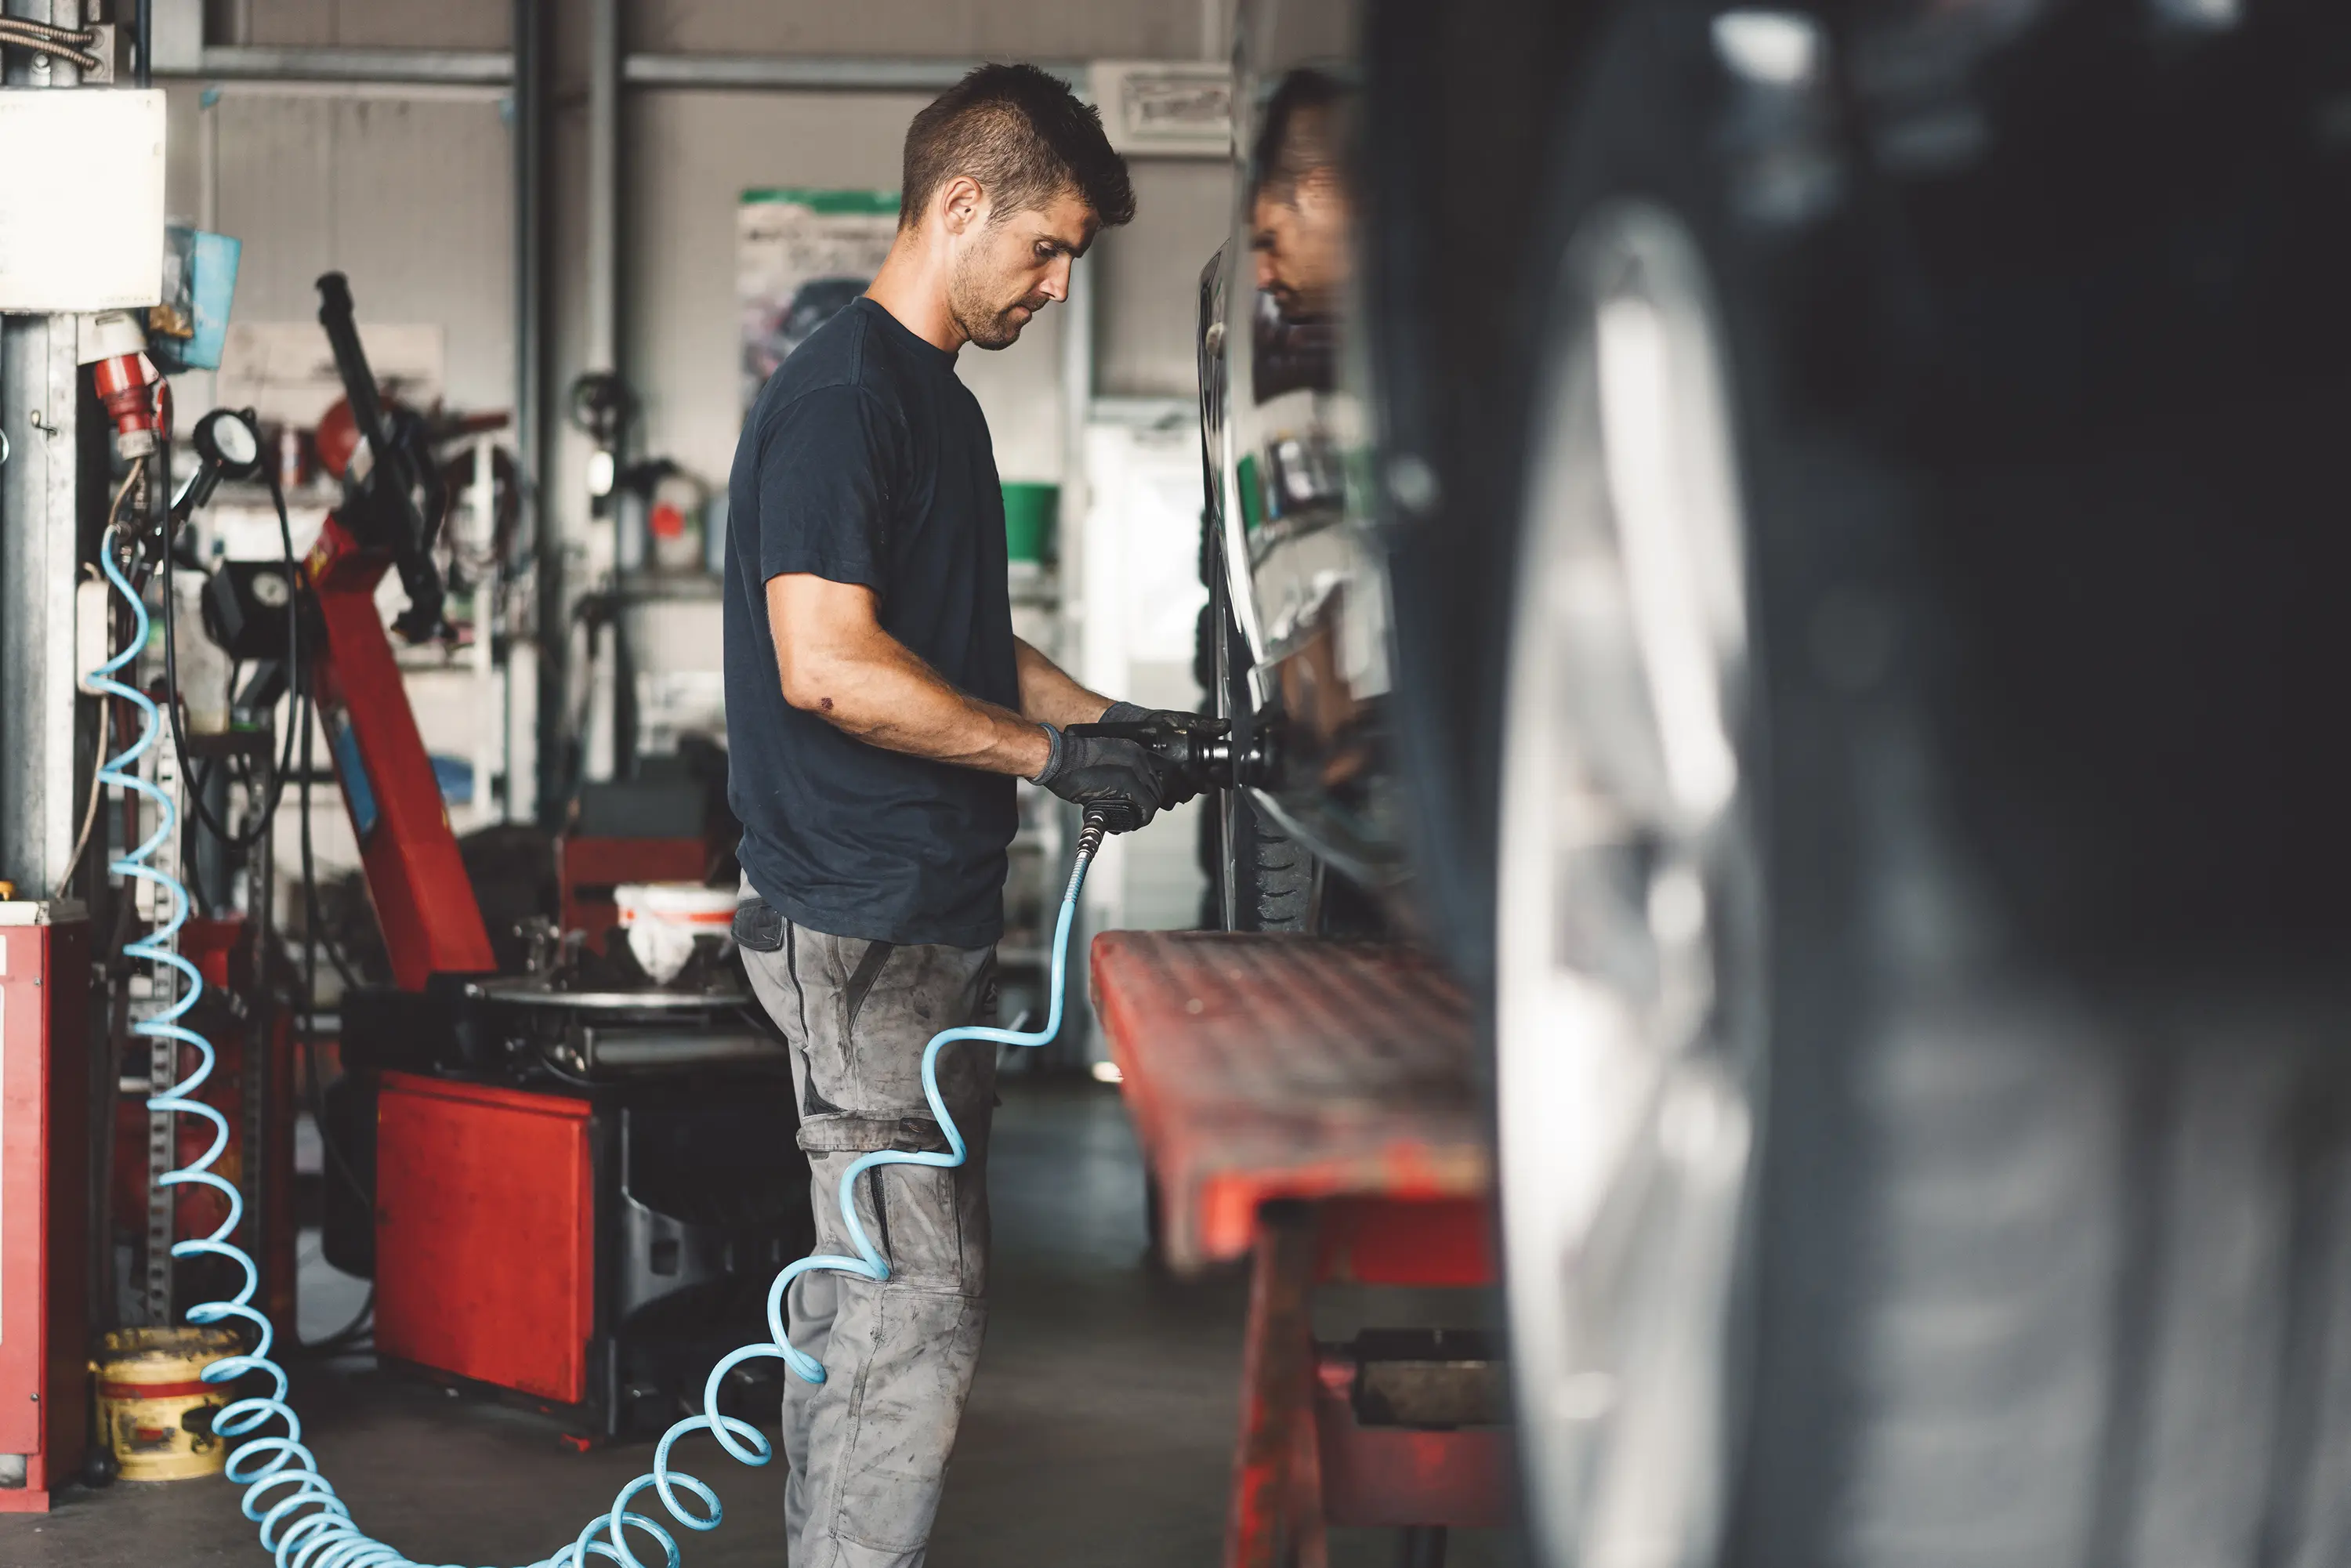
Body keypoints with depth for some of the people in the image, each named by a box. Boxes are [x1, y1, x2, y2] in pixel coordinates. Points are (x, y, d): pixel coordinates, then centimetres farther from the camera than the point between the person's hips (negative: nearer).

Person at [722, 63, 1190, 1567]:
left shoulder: (937, 399, 18)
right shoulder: (839, 395, -14)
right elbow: (829, 665, -23)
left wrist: (1103, 717, 13)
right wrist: (1048, 751, -16)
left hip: (926, 916, 10)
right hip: (864, 929, -10)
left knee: (862, 1293, 14)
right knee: (915, 1314, -9)